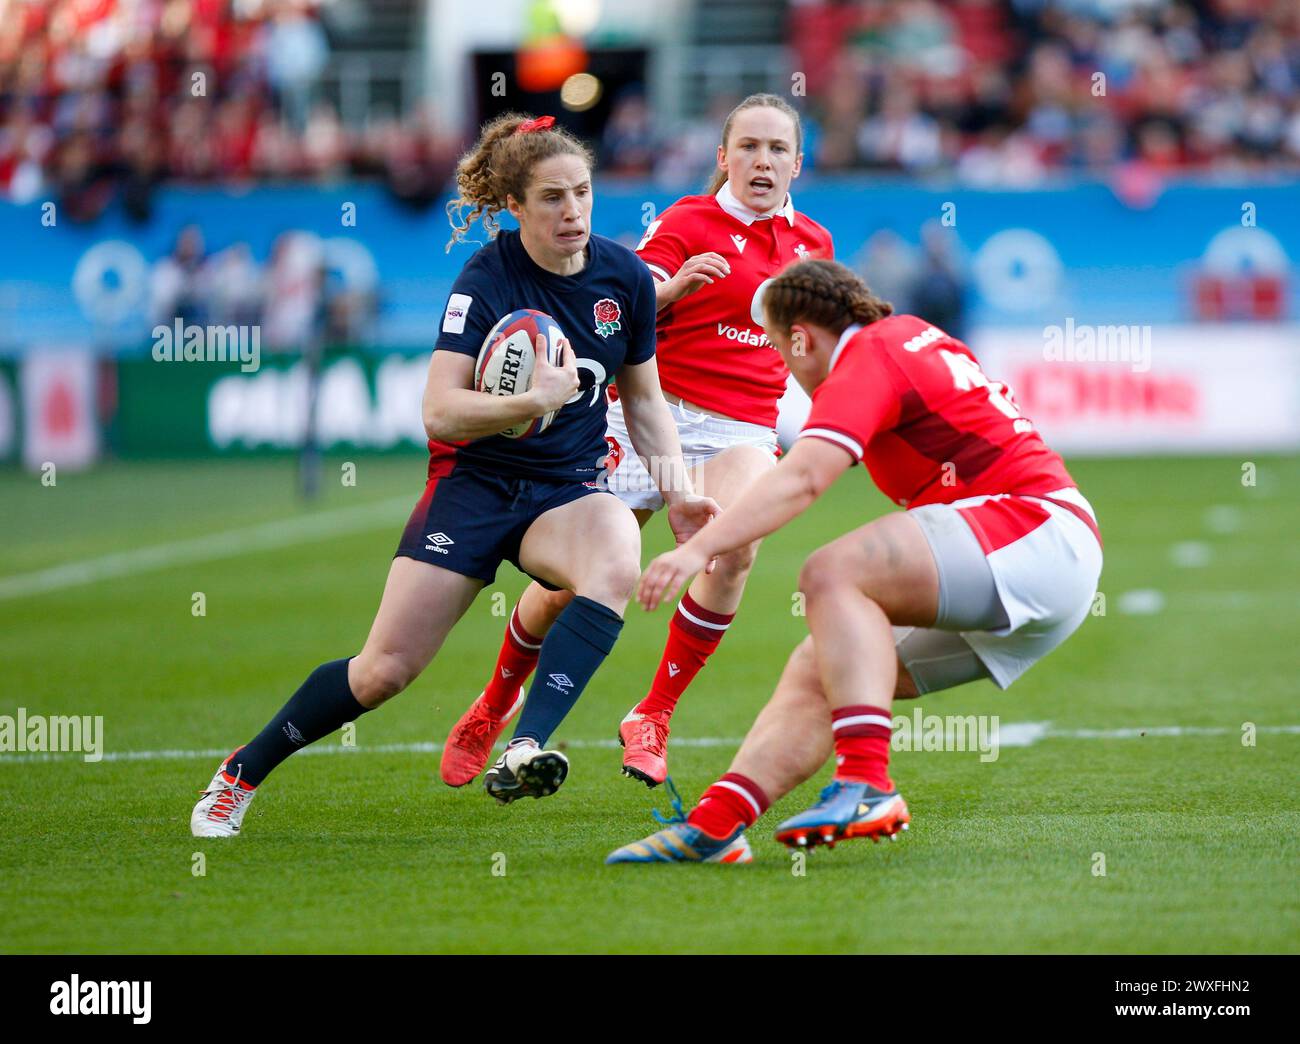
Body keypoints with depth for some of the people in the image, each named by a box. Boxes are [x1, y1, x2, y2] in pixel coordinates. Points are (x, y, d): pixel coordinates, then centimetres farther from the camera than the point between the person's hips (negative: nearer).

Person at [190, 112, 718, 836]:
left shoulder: (626, 276, -2)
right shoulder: (486, 280, -15)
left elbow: (645, 401, 12)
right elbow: (440, 411, -24)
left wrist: (679, 493, 1)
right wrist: (534, 401, -38)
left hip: (568, 488, 3)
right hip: (473, 481, -3)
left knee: (617, 565, -35)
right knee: (385, 671, -6)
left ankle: (525, 751, -41)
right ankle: (241, 775, 16)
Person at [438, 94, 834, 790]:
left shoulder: (811, 243, 12)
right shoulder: (687, 220, -2)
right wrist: (670, 288, -31)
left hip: (743, 428, 2)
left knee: (734, 550, -29)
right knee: (570, 583, -1)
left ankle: (652, 719, -15)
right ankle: (496, 705, 28)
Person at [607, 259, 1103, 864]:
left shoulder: (870, 356, -8)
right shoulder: (912, 333, 20)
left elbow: (802, 480, -23)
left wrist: (700, 548, -31)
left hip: (1038, 531, -10)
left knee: (832, 575, -26)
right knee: (815, 671, 2)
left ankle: (867, 785, -36)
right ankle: (715, 823, -15)